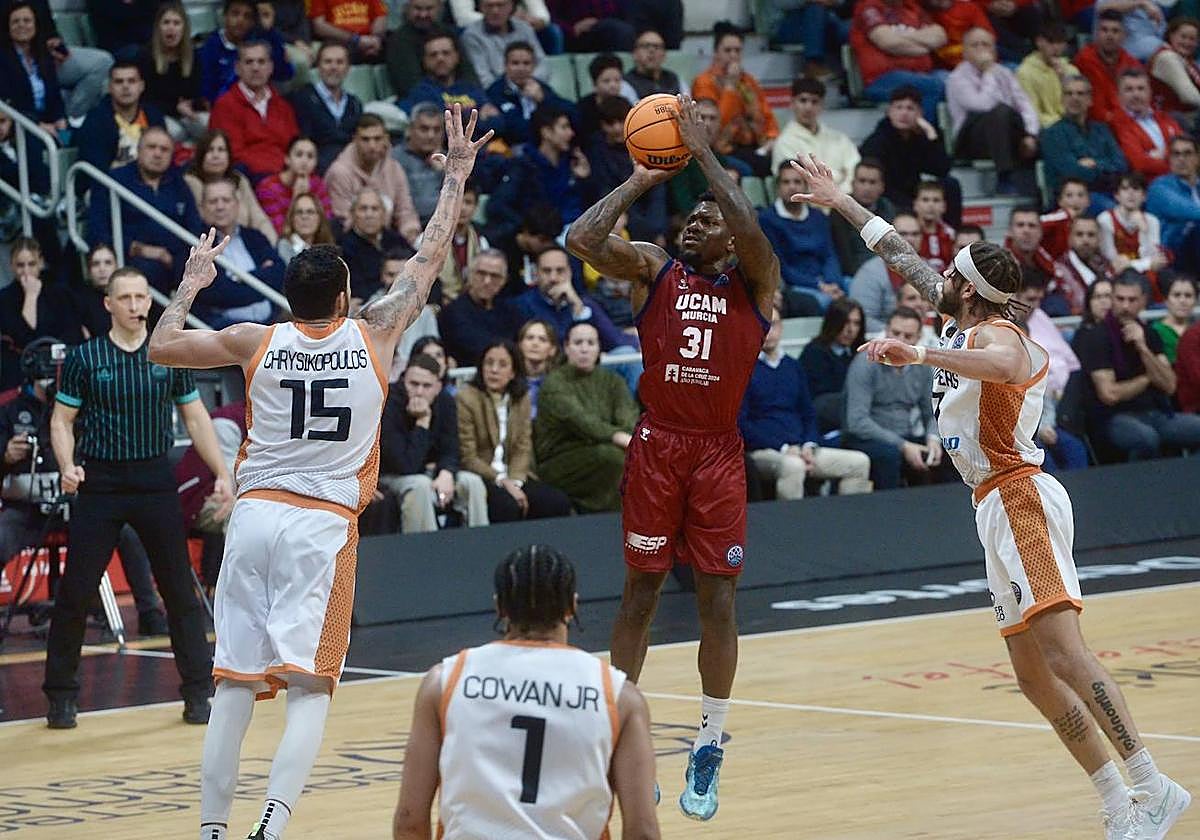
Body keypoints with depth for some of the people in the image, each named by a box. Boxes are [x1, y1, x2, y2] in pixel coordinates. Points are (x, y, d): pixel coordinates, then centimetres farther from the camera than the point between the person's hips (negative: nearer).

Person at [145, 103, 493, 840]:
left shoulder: (257, 342, 3)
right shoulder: (372, 335, 2)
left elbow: (161, 347, 12)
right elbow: (431, 259, 12)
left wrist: (191, 286, 27)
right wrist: (457, 174, 22)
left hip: (255, 515, 2)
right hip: (325, 524, -2)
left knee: (236, 682, 6)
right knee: (310, 686, -5)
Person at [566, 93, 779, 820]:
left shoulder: (752, 281, 3)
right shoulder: (655, 270, 5)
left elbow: (751, 229, -19)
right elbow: (582, 240, -10)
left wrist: (704, 154, -14)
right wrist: (644, 179, -4)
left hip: (719, 453, -1)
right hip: (657, 447, 1)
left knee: (718, 599, -2)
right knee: (641, 590, 5)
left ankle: (710, 749, 7)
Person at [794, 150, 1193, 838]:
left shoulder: (994, 334, -9)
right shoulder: (965, 323, 17)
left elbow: (1003, 364, -36)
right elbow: (906, 259, 30)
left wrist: (920, 355, -42)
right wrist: (839, 202, 37)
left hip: (1018, 498, -10)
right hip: (1001, 506, 10)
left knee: (1061, 651, -21)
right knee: (1035, 674, 6)